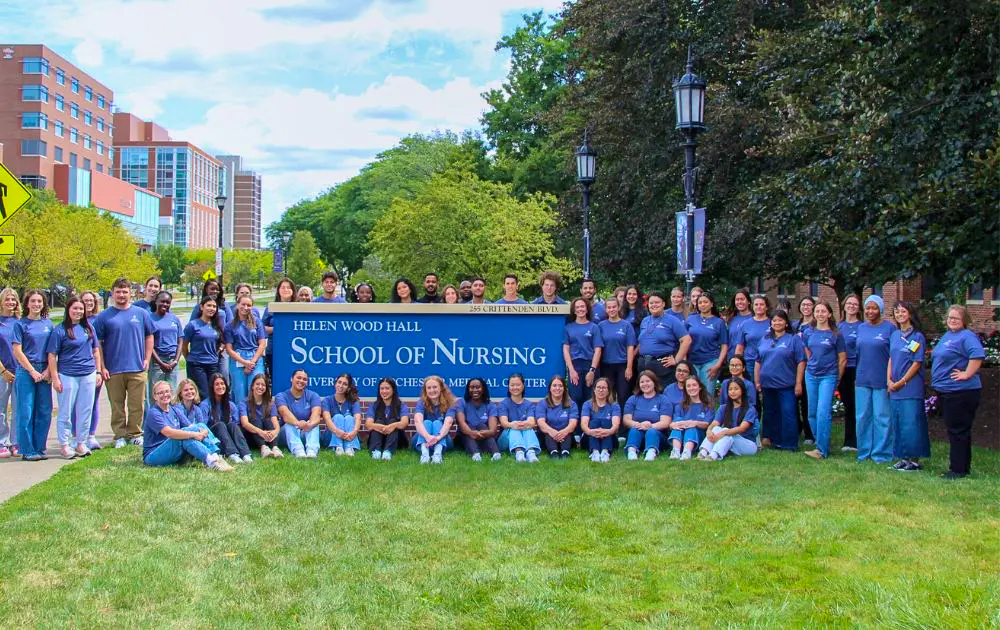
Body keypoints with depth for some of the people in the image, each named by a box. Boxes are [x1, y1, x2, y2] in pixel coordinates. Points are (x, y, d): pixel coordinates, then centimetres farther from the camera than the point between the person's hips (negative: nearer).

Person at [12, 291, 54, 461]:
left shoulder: (48, 323, 11)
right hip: (26, 372, -4)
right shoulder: (20, 324, -1)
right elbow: (17, 351, -5)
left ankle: (39, 448, 13)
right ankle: (27, 450, 3)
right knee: (26, 412, -3)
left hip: (44, 373, 4)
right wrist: (33, 371, -10)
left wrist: (48, 370, -3)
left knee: (44, 412, 4)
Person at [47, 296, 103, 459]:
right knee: (66, 412, 2)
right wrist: (55, 378, -10)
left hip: (88, 376, 4)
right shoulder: (59, 330, -5)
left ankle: (81, 444, 18)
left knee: (85, 411, 8)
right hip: (67, 376, -4)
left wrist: (98, 372, 10)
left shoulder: (88, 327, 9)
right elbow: (52, 356, -6)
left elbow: (96, 351, 16)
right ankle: (64, 445, 10)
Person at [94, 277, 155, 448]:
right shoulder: (104, 316, 2)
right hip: (113, 370, -1)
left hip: (137, 369, 1)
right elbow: (97, 343, 2)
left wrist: (147, 359, 4)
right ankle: (120, 435, 14)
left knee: (137, 405, 3)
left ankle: (135, 433, 16)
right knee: (117, 405, 5)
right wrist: (102, 367, -4)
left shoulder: (141, 314, 7)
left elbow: (149, 337, 14)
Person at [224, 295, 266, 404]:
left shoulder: (257, 321, 10)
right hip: (237, 360, 0)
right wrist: (244, 362, -9)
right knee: (240, 396, -3)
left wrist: (252, 361, -6)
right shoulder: (231, 325, 8)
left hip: (256, 359, 0)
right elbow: (229, 349, 3)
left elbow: (262, 344, 6)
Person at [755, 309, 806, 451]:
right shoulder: (765, 339, 13)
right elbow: (758, 361, 15)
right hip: (767, 384, 5)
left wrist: (798, 383, -10)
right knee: (770, 413, 13)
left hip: (786, 385, -5)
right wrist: (757, 381, 10)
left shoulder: (794, 339, -1)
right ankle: (772, 440, 23)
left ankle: (789, 444, -3)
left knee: (788, 414, -7)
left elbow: (801, 362, -5)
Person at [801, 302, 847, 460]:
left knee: (823, 412, -14)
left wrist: (837, 378, 5)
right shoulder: (808, 332, 7)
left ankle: (822, 450, -15)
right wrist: (812, 366, 14)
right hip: (811, 376, 5)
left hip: (828, 377, -5)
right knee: (812, 413, 6)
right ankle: (823, 445, 17)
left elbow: (842, 359, 2)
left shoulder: (835, 334, -4)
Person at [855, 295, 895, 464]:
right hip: (862, 380, 5)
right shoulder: (861, 328, 11)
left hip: (881, 380, -5)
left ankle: (881, 453, 7)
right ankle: (864, 451, 17)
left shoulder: (889, 328, -3)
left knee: (881, 417, -1)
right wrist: (856, 377, 12)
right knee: (863, 417, 8)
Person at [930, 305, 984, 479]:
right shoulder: (946, 337, 18)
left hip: (961, 391, -10)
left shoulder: (967, 337, -12)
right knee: (955, 430, 15)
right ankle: (960, 468, 23)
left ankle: (959, 469, -2)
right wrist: (937, 383, 22)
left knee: (958, 431, -6)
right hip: (945, 391, 10)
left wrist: (967, 374, -24)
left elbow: (978, 354, -28)